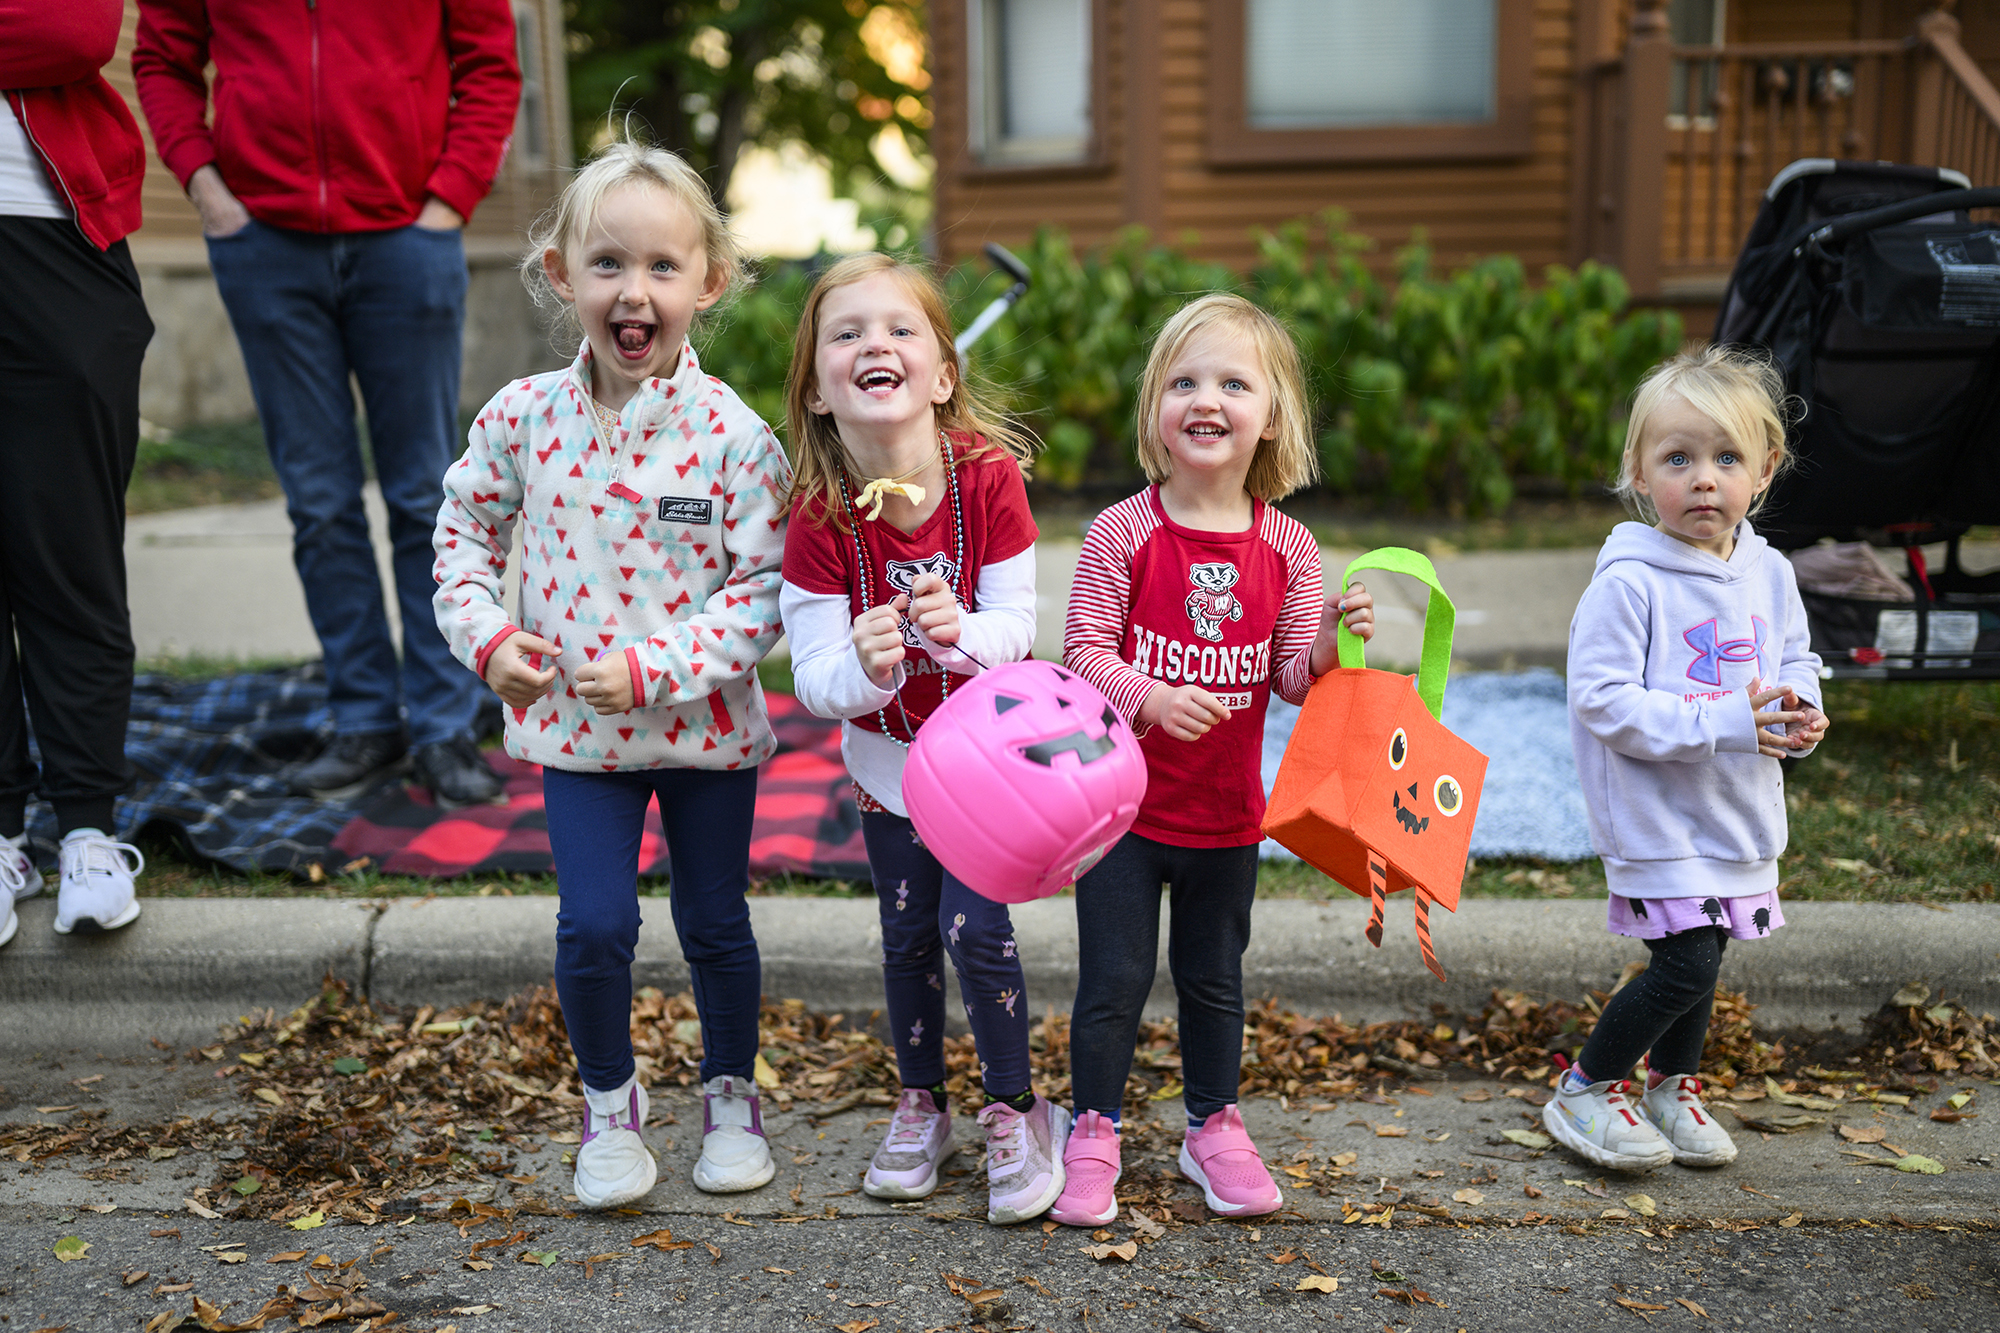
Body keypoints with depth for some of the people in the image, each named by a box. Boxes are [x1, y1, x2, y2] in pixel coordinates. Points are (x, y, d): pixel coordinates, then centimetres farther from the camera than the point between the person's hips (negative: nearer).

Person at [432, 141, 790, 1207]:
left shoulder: (732, 435, -14)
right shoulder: (524, 416, -5)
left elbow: (764, 590, -14)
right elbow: (464, 531, 9)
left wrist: (654, 668, -22)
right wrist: (486, 638, -6)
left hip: (706, 723, -1)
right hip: (576, 726, 1)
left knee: (715, 922, 13)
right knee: (595, 924, -2)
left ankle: (731, 1093, 37)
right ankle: (607, 1101, 25)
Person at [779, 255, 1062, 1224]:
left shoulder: (990, 478, -21)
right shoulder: (818, 518, -20)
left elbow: (1015, 623, -17)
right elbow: (813, 678, -20)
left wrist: (960, 633, -38)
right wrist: (864, 668, -42)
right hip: (887, 755, 2)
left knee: (974, 928, -8)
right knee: (908, 936, 12)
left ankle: (1016, 1110, 16)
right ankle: (921, 1105, 35)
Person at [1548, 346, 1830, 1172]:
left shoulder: (1769, 574, 3)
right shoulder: (1627, 582, -18)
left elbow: (1798, 663, 15)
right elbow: (1601, 701, -22)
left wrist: (1797, 711, -9)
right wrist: (1722, 722, -26)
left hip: (1740, 815, 7)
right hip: (1655, 817, -7)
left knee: (1700, 955, 17)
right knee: (1687, 964, -10)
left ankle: (1672, 1088, 40)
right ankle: (1583, 1092, 11)